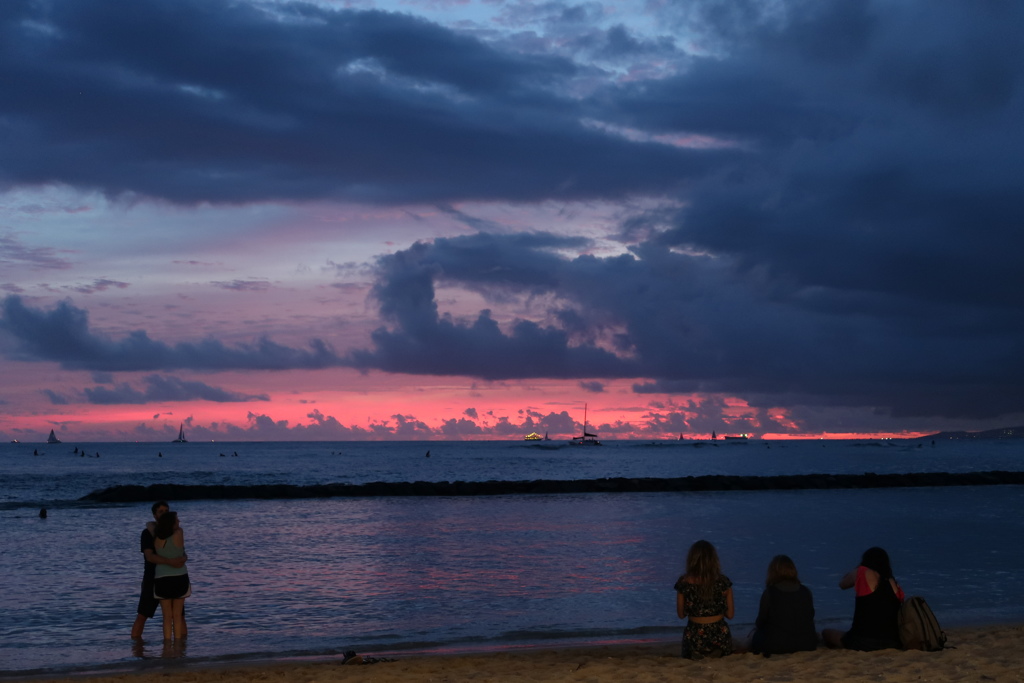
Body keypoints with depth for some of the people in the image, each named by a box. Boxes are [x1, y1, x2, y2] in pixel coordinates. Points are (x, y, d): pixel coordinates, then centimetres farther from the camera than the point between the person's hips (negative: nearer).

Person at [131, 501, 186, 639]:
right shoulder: (148, 533, -6)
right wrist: (170, 561, -34)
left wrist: (183, 559, -26)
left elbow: (184, 554, 0)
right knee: (142, 616, -5)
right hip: (153, 579, -4)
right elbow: (150, 556, -19)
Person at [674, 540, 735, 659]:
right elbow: (730, 614, 2)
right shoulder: (723, 581, -6)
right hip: (720, 636, 0)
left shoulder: (684, 582, -7)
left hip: (695, 638, 0)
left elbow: (681, 615, 4)